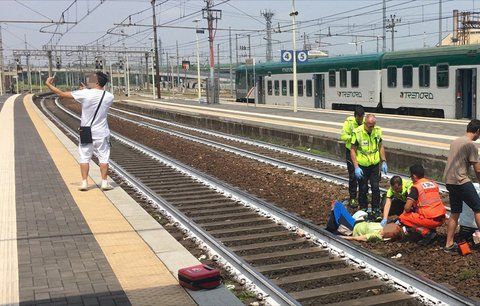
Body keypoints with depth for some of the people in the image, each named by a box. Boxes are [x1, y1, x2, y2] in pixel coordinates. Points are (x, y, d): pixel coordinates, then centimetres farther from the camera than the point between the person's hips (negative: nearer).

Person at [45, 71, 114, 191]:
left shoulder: (84, 94, -13)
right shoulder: (109, 97, -6)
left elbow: (62, 94, -6)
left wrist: (48, 84, 7)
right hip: (101, 133, 1)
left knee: (84, 157, 9)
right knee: (103, 157, 9)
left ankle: (84, 182, 8)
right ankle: (104, 182, 8)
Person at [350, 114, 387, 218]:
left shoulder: (377, 131, -2)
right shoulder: (357, 132, -15)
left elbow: (380, 146, 11)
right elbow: (353, 150, -10)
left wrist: (384, 161, 8)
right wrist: (356, 167, -15)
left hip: (375, 165, 3)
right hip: (362, 166, -3)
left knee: (376, 187, 4)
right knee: (363, 189, 6)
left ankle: (376, 209, 18)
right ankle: (363, 209, 23)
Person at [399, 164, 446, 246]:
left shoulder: (416, 187, -6)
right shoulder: (433, 183, 14)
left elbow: (407, 208, -13)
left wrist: (410, 210, 12)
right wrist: (415, 209, 29)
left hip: (431, 220, -7)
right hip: (441, 219, 7)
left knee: (402, 218, 7)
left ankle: (426, 232, -7)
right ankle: (432, 230, 12)